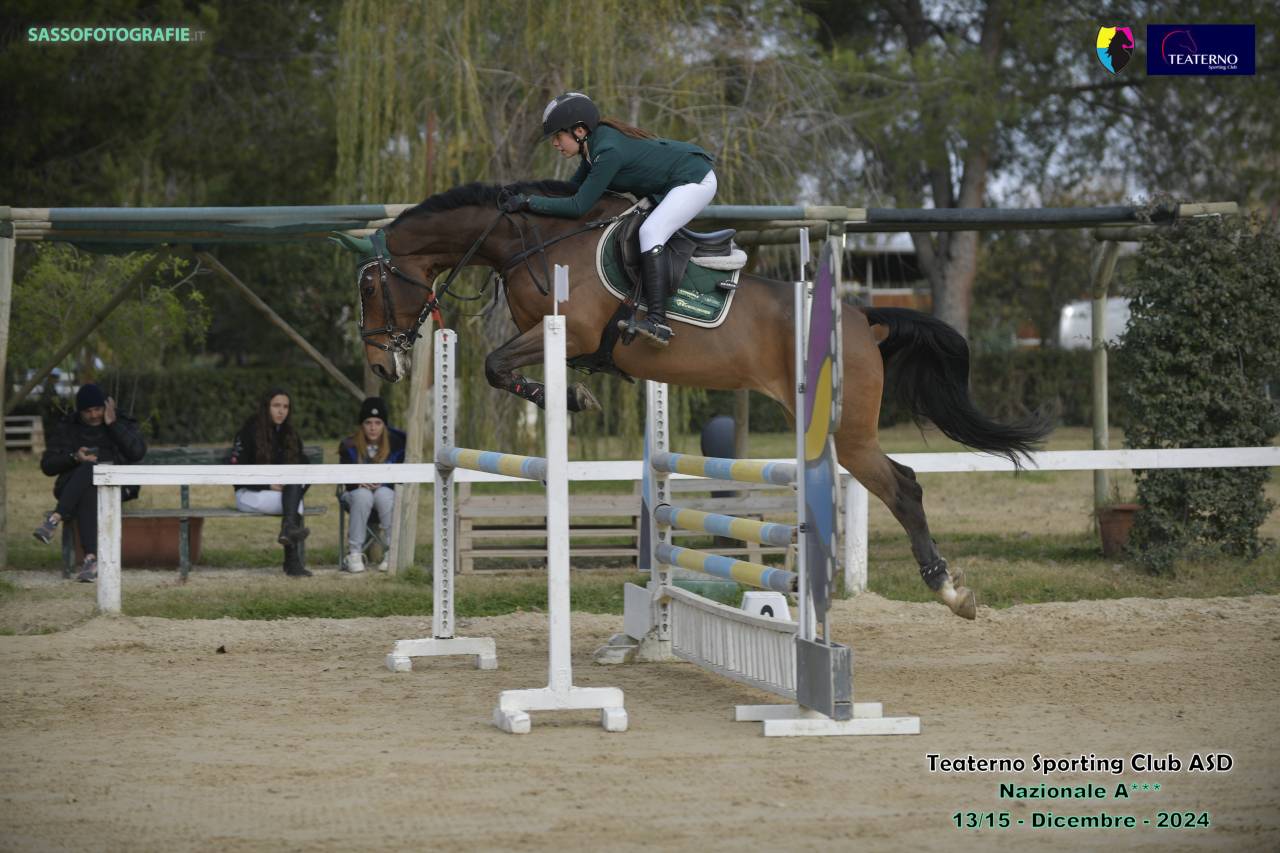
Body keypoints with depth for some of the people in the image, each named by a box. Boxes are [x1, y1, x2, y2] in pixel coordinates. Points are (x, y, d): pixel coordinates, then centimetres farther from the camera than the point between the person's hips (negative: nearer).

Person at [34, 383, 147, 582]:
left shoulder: (122, 424, 12)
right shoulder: (66, 429, 13)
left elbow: (138, 452, -7)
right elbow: (47, 465, 6)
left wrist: (112, 424, -9)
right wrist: (74, 458, -13)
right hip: (72, 485, 1)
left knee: (89, 469, -36)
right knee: (88, 493, -38)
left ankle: (55, 519, -46)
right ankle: (91, 558, -53)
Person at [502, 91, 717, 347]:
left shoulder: (609, 152, -27)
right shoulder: (594, 145, 2)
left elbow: (578, 207, -27)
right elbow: (573, 188, 15)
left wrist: (528, 202, -24)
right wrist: (529, 199, 6)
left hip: (695, 181, -11)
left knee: (650, 232, -25)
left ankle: (658, 321, -34)